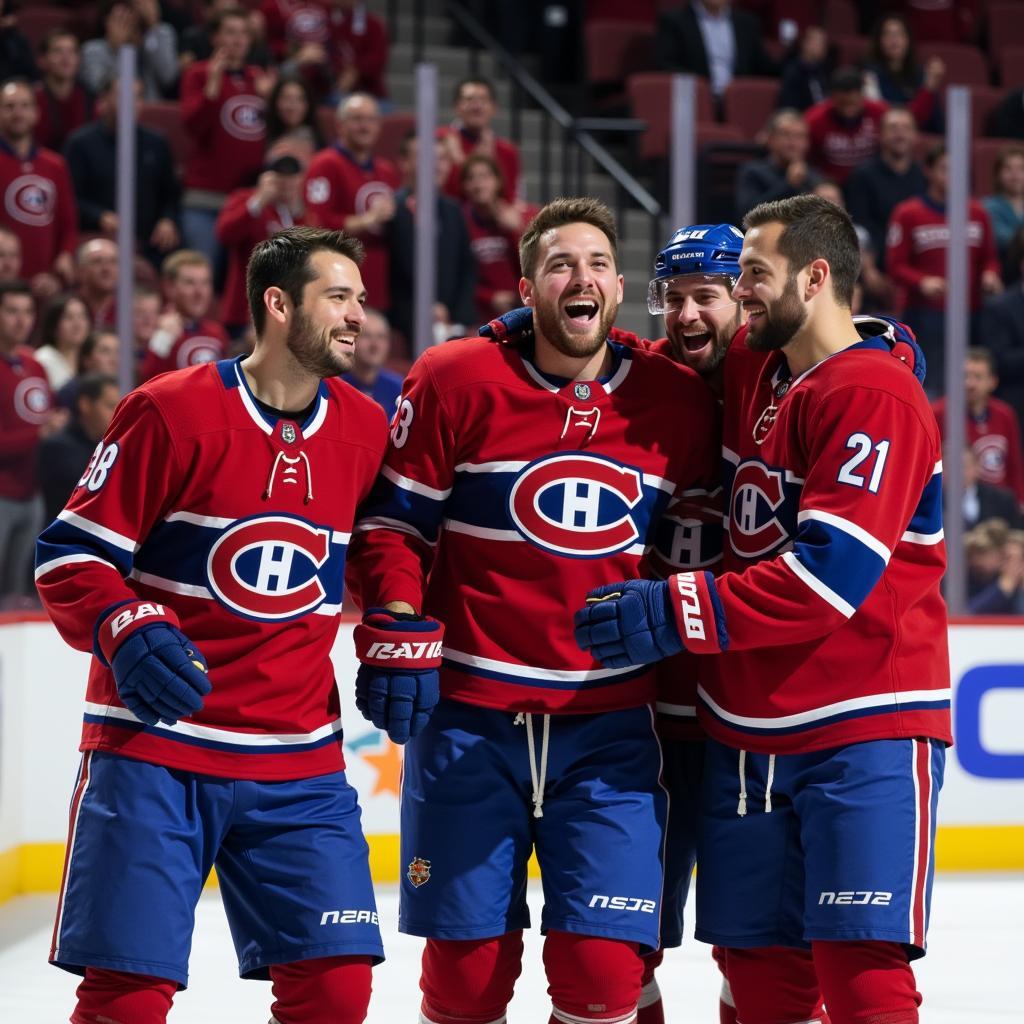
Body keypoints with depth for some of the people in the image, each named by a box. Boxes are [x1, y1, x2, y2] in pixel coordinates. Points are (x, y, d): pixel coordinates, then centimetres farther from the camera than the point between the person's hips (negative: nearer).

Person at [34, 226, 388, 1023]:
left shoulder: (365, 431, 7)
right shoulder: (172, 413, -9)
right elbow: (68, 557, -8)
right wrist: (128, 632, -24)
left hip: (298, 762, 5)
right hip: (153, 744, -4)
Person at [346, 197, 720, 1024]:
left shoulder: (679, 403, 3)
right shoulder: (455, 382, -4)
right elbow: (391, 520, 2)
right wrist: (395, 637, -6)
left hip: (612, 723, 1)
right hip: (469, 715, -1)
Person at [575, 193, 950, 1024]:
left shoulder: (876, 398, -14)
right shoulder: (752, 377, 12)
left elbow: (832, 571, -22)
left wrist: (681, 612, -21)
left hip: (862, 735, -8)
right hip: (746, 732, 8)